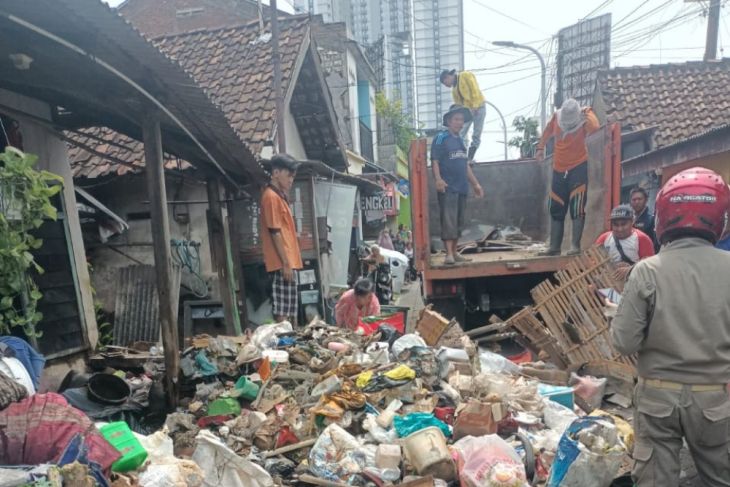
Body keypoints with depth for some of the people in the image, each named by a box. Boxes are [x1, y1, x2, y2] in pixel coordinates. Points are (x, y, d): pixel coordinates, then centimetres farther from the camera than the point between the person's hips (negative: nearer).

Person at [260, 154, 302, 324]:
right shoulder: (271, 196, -11)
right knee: (283, 312, -6)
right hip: (283, 264, -10)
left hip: (288, 262, 10)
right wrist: (285, 263, -19)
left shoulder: (279, 196, 19)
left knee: (291, 310, 13)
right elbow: (275, 233, -17)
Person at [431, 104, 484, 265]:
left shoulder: (460, 141, 20)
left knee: (459, 221, 9)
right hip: (448, 187, -8)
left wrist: (475, 184, 23)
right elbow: (435, 161, -11)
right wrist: (438, 179, -26)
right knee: (448, 220, -12)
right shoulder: (441, 138, -2)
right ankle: (449, 254, -13)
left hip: (462, 187, 8)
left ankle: (454, 252, 16)